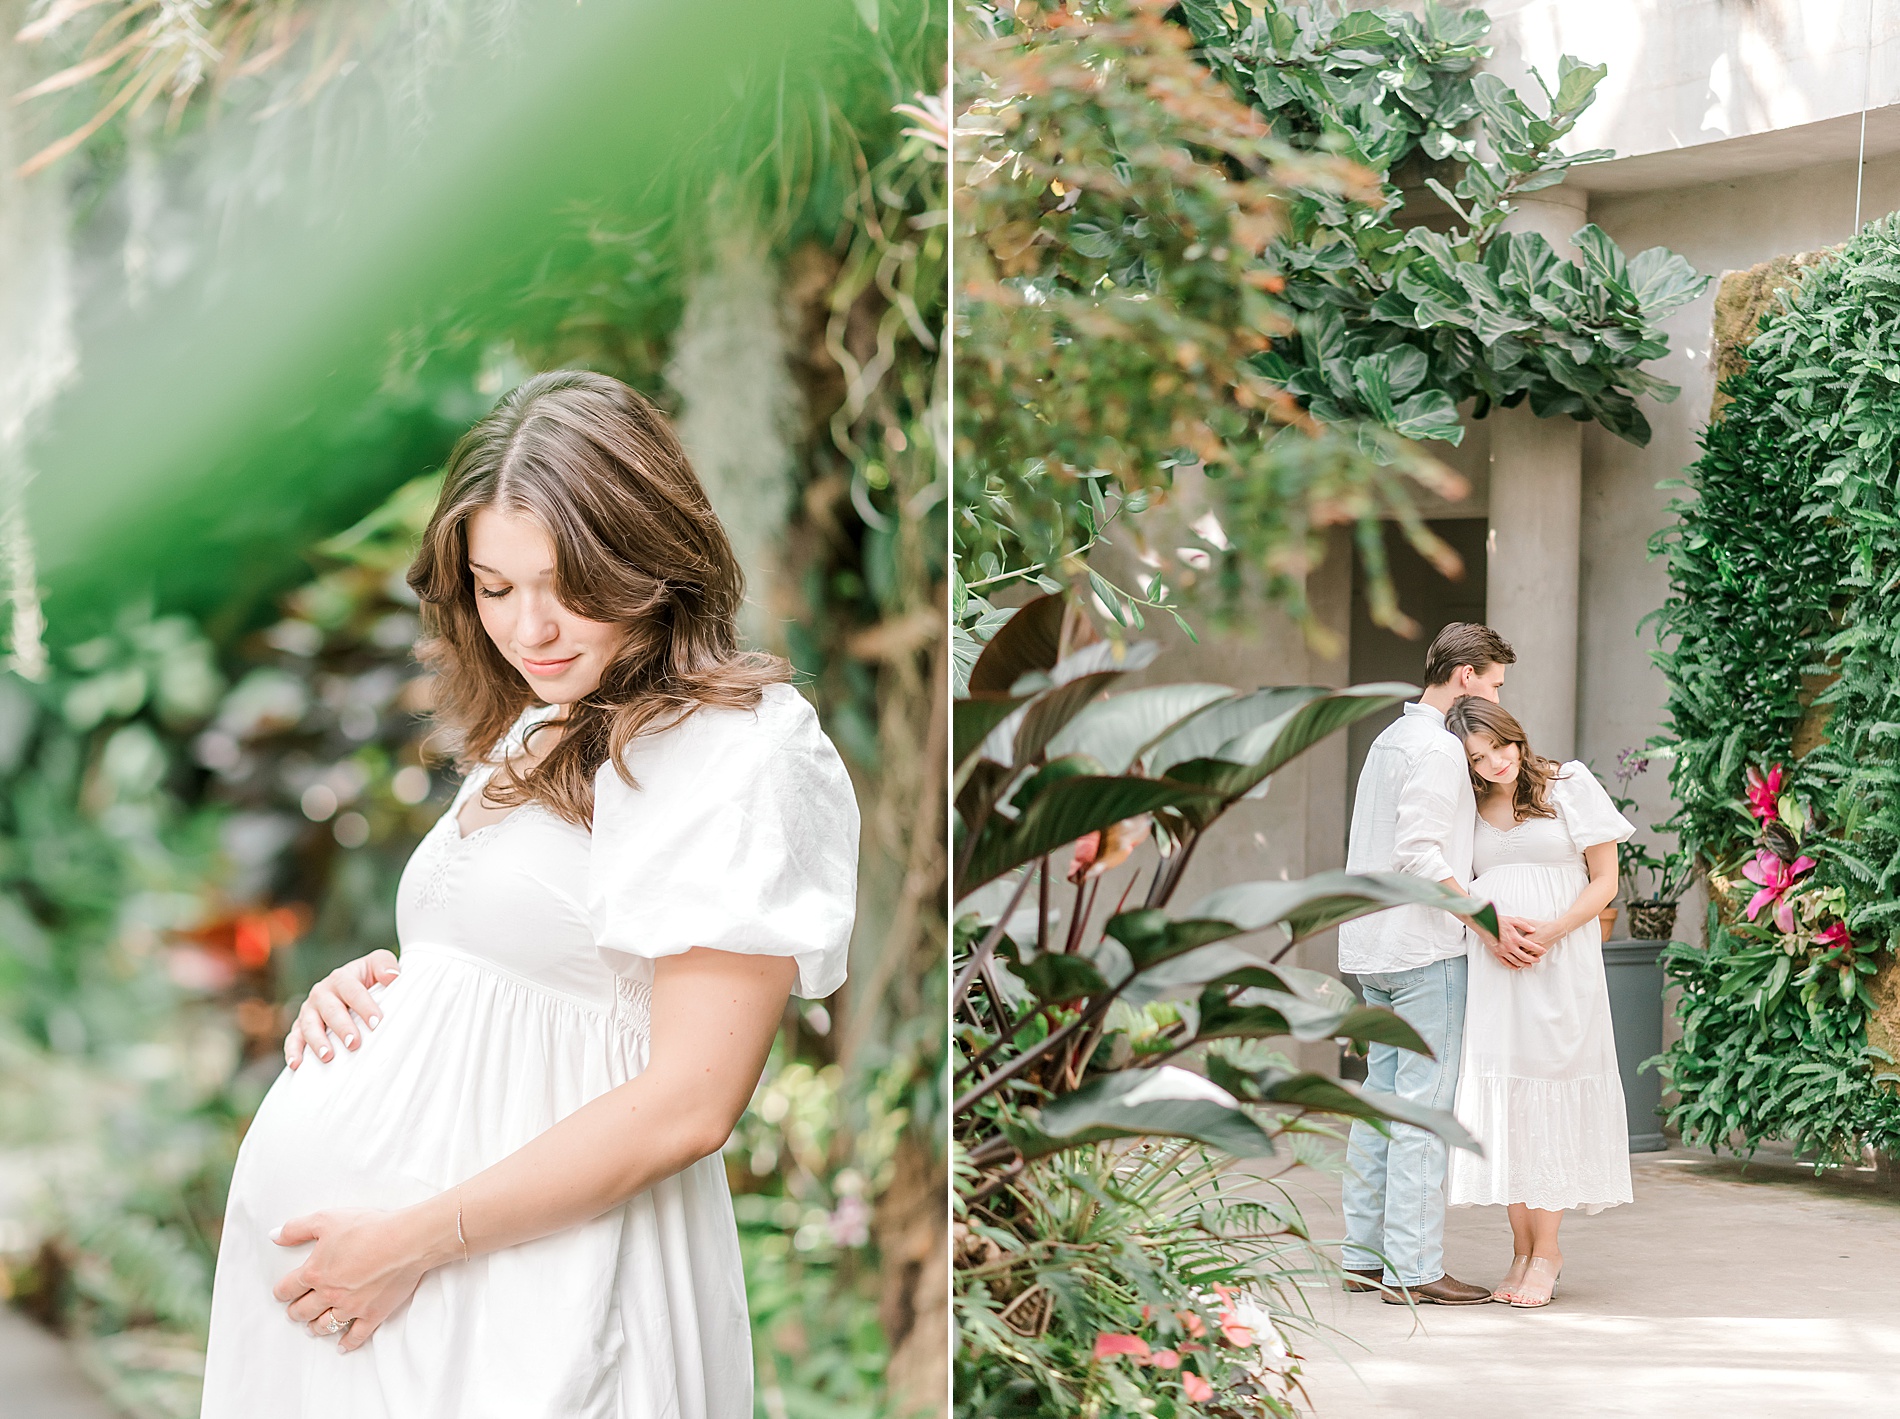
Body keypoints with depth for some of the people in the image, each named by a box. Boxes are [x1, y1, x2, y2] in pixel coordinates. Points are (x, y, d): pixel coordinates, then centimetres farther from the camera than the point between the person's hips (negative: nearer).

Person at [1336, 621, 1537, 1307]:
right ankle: (1412, 1266, -8)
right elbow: (1419, 853, -20)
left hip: (1373, 948, 10)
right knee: (1426, 1103, -8)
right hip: (1426, 949, -10)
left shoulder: (1390, 738, 19)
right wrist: (1487, 922, -21)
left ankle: (1365, 1254, 13)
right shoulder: (1438, 748, -11)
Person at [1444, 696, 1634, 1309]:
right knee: (1500, 1099, -1)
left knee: (1550, 1090, -4)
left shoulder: (1570, 786, 1)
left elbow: (1605, 880, 1)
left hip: (1562, 965, -3)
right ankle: (1522, 1247, 7)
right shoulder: (1468, 808, 11)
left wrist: (1551, 931, -13)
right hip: (1491, 970, 3)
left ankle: (1546, 1250, 3)